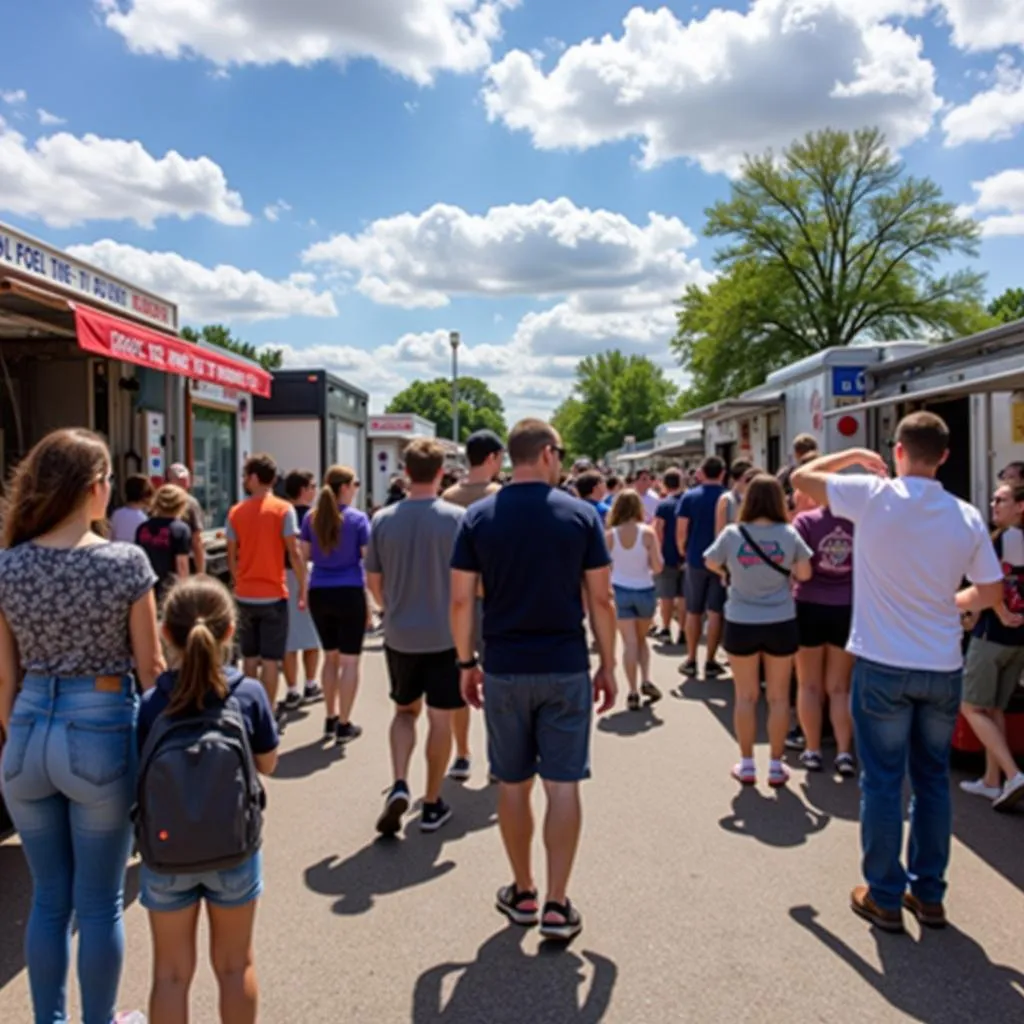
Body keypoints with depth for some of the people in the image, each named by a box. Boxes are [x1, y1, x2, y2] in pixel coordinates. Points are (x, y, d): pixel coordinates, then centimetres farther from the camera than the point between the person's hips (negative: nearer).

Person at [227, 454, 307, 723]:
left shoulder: (236, 512, 1)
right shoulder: (283, 509, -8)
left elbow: (231, 556, 6)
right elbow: (294, 553, -12)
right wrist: (303, 588, -3)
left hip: (244, 596, 3)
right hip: (273, 595, -3)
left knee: (249, 658, 15)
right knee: (270, 660, 3)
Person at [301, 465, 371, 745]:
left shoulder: (311, 517, 4)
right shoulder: (357, 518, -8)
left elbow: (305, 556, 9)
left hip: (319, 593, 5)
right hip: (350, 593, -5)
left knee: (331, 656, 18)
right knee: (349, 660, 4)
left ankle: (330, 719, 24)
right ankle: (344, 725, 6)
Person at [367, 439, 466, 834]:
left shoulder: (383, 519, -4)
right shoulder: (457, 518, -11)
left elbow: (373, 582, 4)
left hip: (400, 635, 2)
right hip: (446, 635, -2)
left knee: (405, 710, 21)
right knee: (440, 719, 10)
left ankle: (399, 784, 5)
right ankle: (432, 805, 19)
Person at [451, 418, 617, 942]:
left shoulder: (479, 516, -1)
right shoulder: (580, 515, -4)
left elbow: (461, 600, -2)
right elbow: (601, 599, -4)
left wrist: (466, 663, 9)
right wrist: (608, 665, 6)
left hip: (503, 669, 2)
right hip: (566, 668, -1)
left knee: (513, 784, 14)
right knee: (562, 785, 7)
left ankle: (522, 893, 28)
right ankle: (557, 905, 11)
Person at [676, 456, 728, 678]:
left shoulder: (689, 497, -4)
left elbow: (681, 532, -6)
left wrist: (684, 551, 11)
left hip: (696, 560, 0)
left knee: (693, 612, 11)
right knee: (715, 612, 6)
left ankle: (691, 660, 15)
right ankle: (710, 662, 8)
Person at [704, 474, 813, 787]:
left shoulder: (732, 534, -10)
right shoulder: (789, 534, -9)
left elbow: (711, 563, 5)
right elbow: (805, 574, -1)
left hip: (741, 624, 0)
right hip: (780, 623, 0)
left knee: (745, 697, 11)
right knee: (778, 697, 11)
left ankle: (747, 765, 19)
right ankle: (776, 766, 19)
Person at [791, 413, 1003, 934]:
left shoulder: (874, 495, -13)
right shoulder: (967, 517, -2)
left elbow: (801, 478, 0)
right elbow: (991, 592, 6)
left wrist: (853, 456, 12)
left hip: (883, 665, -3)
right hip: (943, 668, 4)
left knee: (882, 782, 7)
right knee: (933, 779, 16)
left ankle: (885, 898, 17)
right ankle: (928, 894, 27)